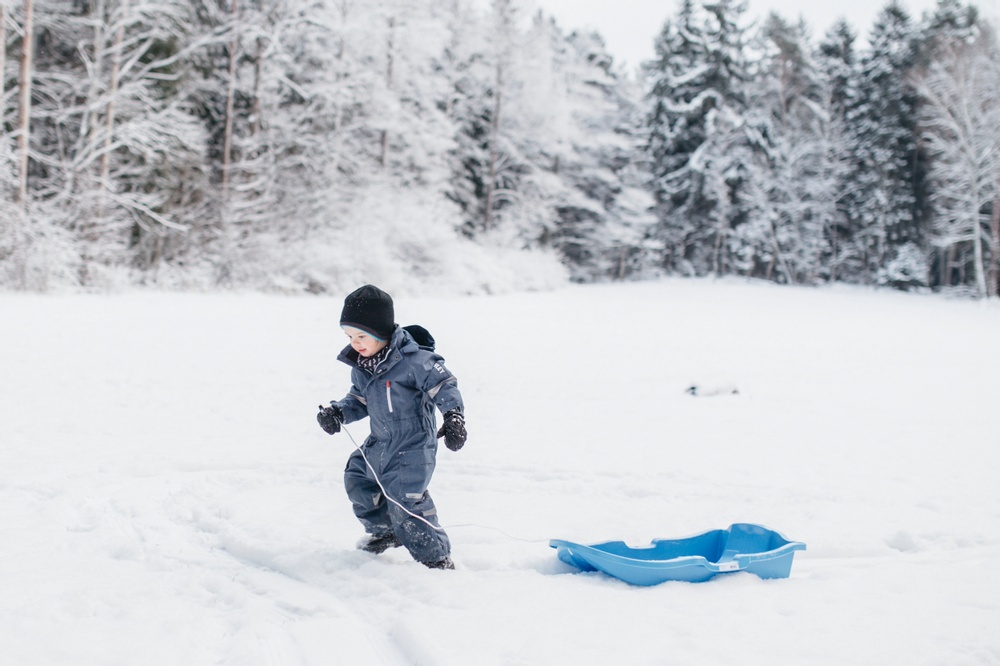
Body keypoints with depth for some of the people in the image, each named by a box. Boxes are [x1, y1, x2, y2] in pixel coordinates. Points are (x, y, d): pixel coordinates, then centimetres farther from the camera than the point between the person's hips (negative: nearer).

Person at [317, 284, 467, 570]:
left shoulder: (412, 358, -23)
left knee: (405, 501, -16)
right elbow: (359, 399, 15)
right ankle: (385, 532, 45)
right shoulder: (360, 364, 2)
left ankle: (437, 559, -2)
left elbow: (444, 385, -19)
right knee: (357, 479, 22)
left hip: (414, 445, -9)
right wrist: (338, 411, -3)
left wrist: (454, 416, -32)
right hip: (380, 443, 9)